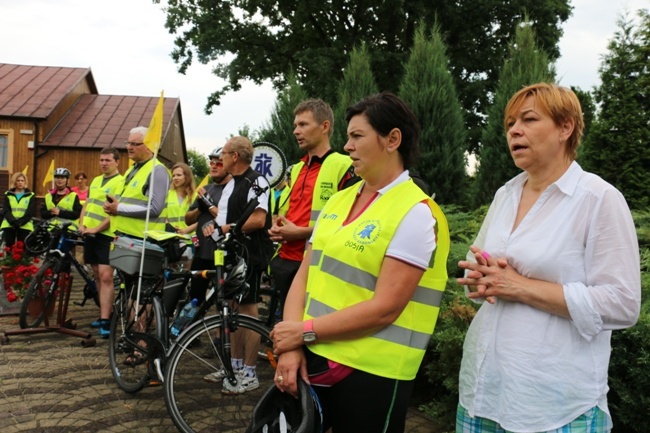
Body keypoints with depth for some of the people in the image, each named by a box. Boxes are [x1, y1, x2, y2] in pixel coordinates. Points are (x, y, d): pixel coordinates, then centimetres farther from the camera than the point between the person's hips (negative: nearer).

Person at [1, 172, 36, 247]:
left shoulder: (30, 196, 8)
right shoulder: (8, 195, 13)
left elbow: (30, 213, -2)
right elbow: (6, 211, 1)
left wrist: (20, 222, -17)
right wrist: (13, 221, -17)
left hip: (24, 226, -1)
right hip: (9, 226, 1)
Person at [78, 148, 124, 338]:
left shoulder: (120, 182, -9)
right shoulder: (95, 180, 16)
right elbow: (86, 204, 19)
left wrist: (96, 229, -18)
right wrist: (82, 225, 2)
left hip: (106, 235, -8)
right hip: (90, 234, 8)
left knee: (106, 277, -12)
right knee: (98, 276, 13)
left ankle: (105, 321, -12)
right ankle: (105, 313, 24)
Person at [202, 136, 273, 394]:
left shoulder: (256, 181, -12)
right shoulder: (231, 184, 17)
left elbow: (258, 220, -22)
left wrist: (224, 229, -17)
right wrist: (213, 225, 3)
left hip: (249, 256, -9)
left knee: (248, 310, -3)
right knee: (234, 310, 14)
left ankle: (249, 374, 6)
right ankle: (236, 365, 26)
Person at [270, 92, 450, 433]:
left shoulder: (415, 212, -12)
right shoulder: (338, 200, 8)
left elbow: (384, 308, -19)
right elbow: (304, 277, 5)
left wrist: (305, 331, -15)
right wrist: (289, 346, -7)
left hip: (371, 373, -6)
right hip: (313, 358, 6)